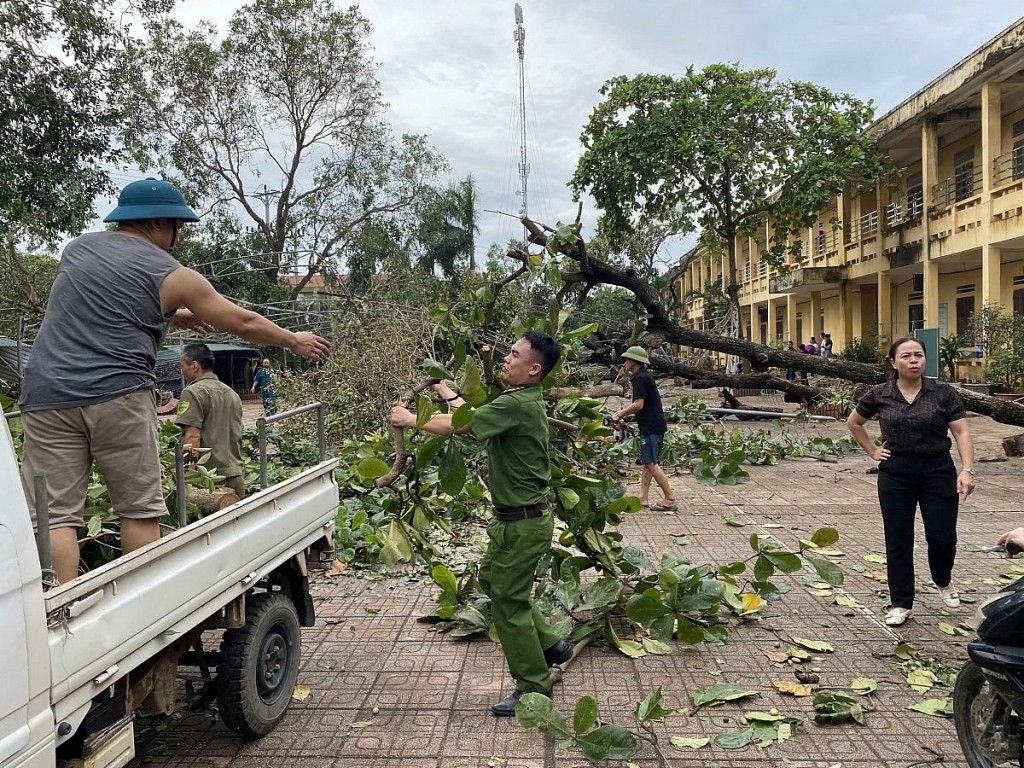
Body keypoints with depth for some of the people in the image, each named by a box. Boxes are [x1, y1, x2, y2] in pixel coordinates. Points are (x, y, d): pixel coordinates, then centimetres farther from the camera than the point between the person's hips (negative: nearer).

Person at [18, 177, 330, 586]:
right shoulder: (171, 276, 2)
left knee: (55, 515, 0)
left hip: (47, 395, 4)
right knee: (140, 510, 5)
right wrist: (295, 341, 23)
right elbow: (244, 323, 9)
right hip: (116, 395, -4)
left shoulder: (78, 247, 17)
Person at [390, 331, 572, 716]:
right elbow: (476, 419, 21)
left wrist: (409, 419, -8)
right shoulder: (521, 401, 8)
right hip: (515, 516, 10)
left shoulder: (517, 404, -23)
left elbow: (458, 426, -22)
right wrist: (448, 393, 30)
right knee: (492, 578, 23)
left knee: (509, 600, 2)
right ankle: (550, 646, 32)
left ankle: (534, 687, 18)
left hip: (524, 521, -10)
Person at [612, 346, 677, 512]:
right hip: (654, 425, 11)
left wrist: (620, 415, -12)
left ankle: (670, 500, -7)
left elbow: (638, 404, -21)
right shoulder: (644, 376, 17)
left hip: (651, 427, -11)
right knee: (647, 462, 11)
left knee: (651, 463, -8)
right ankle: (643, 498, 15)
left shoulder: (641, 378, -14)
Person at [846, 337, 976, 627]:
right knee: (898, 541, 5)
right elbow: (853, 422, 15)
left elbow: (961, 432, -8)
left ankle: (943, 582, 34)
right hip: (895, 474, 1)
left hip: (938, 472, -1)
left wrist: (967, 469, -19)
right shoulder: (879, 395, 0)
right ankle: (901, 604, 18)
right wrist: (872, 451, 7)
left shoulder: (943, 393, -4)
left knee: (942, 537, 0)